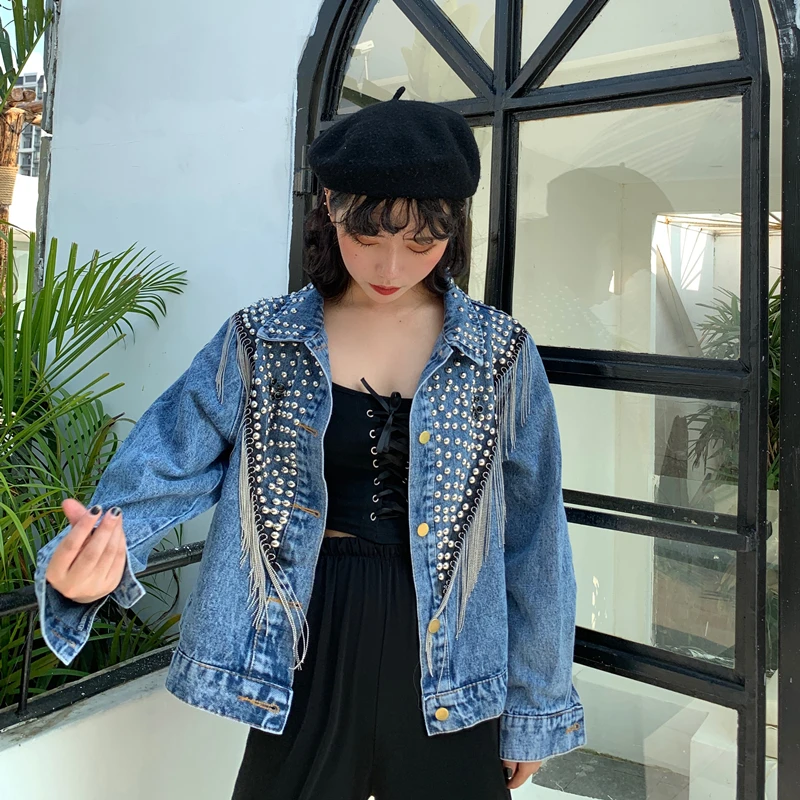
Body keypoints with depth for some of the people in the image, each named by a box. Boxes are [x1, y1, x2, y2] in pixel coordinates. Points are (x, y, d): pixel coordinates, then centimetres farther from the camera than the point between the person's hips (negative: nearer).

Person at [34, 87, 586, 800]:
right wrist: (99, 550, -31)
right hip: (307, 656, 0)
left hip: (446, 670, 1)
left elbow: (533, 538, 0)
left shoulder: (501, 355, -4)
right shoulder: (262, 342, -3)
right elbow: (170, 464, -8)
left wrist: (534, 708, 4)